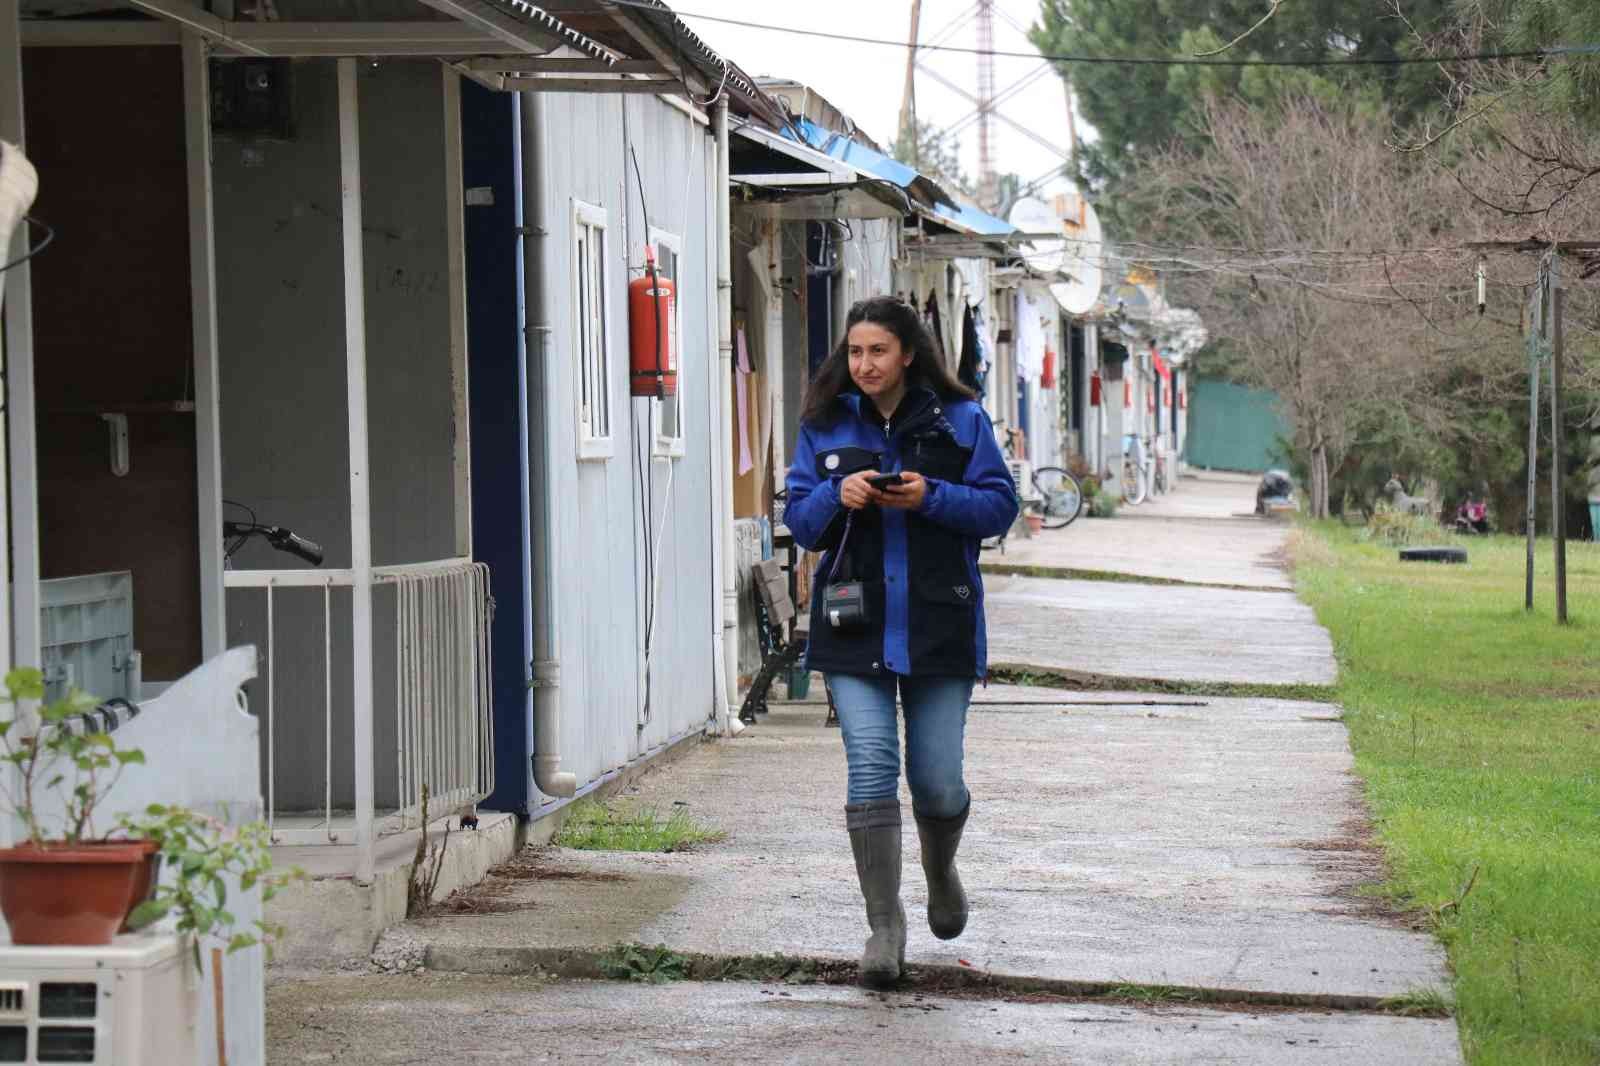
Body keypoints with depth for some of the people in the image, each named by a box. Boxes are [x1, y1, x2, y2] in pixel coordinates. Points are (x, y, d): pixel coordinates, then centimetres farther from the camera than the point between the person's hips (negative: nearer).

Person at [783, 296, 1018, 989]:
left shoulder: (959, 420, 2)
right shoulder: (825, 425, 7)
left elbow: (999, 507, 0)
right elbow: (800, 519, 7)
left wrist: (930, 497, -15)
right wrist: (838, 496, -14)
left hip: (938, 626, -1)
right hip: (853, 626, 1)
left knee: (936, 778, 3)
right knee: (870, 765, -11)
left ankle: (941, 871, 37)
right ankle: (884, 925, -5)